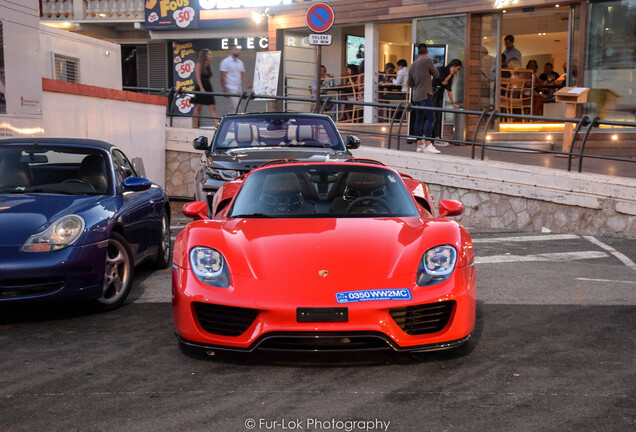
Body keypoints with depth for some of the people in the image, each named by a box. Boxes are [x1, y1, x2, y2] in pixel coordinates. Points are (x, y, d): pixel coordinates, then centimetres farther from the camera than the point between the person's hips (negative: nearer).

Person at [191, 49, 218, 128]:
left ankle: (218, 126, -10)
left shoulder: (208, 66, 13)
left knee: (213, 108, -3)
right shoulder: (199, 65, -5)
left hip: (208, 88, 6)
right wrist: (201, 88, -20)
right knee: (197, 107, 2)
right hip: (200, 88, -6)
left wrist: (209, 89, 14)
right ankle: (195, 127, 9)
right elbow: (198, 78, -12)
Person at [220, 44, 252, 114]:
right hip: (231, 89, -7)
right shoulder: (226, 62, -5)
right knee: (236, 108, -15)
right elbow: (223, 77, -9)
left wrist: (249, 87, 6)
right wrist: (225, 90, -16)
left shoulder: (240, 62, 15)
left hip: (239, 89, 7)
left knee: (234, 108, 9)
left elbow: (244, 76, 16)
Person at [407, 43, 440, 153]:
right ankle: (428, 144, -18)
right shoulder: (427, 61, -6)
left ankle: (419, 144, 11)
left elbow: (410, 83, 21)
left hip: (416, 96, 8)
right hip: (425, 95, -8)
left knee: (419, 120, 9)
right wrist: (432, 66, 21)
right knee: (430, 118, -11)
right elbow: (436, 74, 3)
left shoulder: (413, 65, 16)